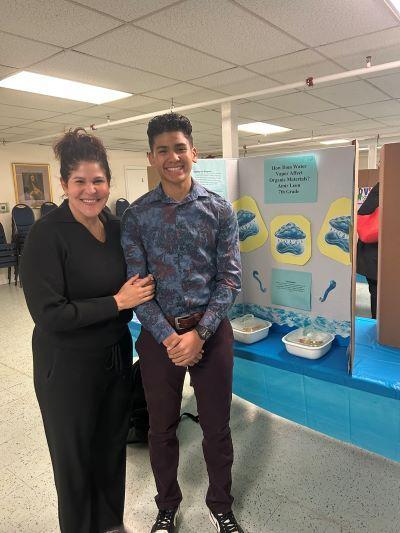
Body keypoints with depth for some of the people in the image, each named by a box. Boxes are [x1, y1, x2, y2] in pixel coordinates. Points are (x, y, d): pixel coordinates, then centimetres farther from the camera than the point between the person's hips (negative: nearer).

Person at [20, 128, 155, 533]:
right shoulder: (47, 234, -18)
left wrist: (139, 292, -3)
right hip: (69, 366, -6)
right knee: (74, 458, 15)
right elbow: (48, 314, -23)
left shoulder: (116, 226, 1)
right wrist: (117, 302, -20)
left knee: (113, 445, 22)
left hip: (116, 355, 6)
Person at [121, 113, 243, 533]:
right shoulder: (136, 215, -2)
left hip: (211, 331, 0)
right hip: (158, 334, 1)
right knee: (161, 428, 16)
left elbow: (229, 278, -5)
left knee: (216, 426, 14)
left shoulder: (219, 210, -3)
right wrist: (168, 337, -15)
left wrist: (199, 333, -15)